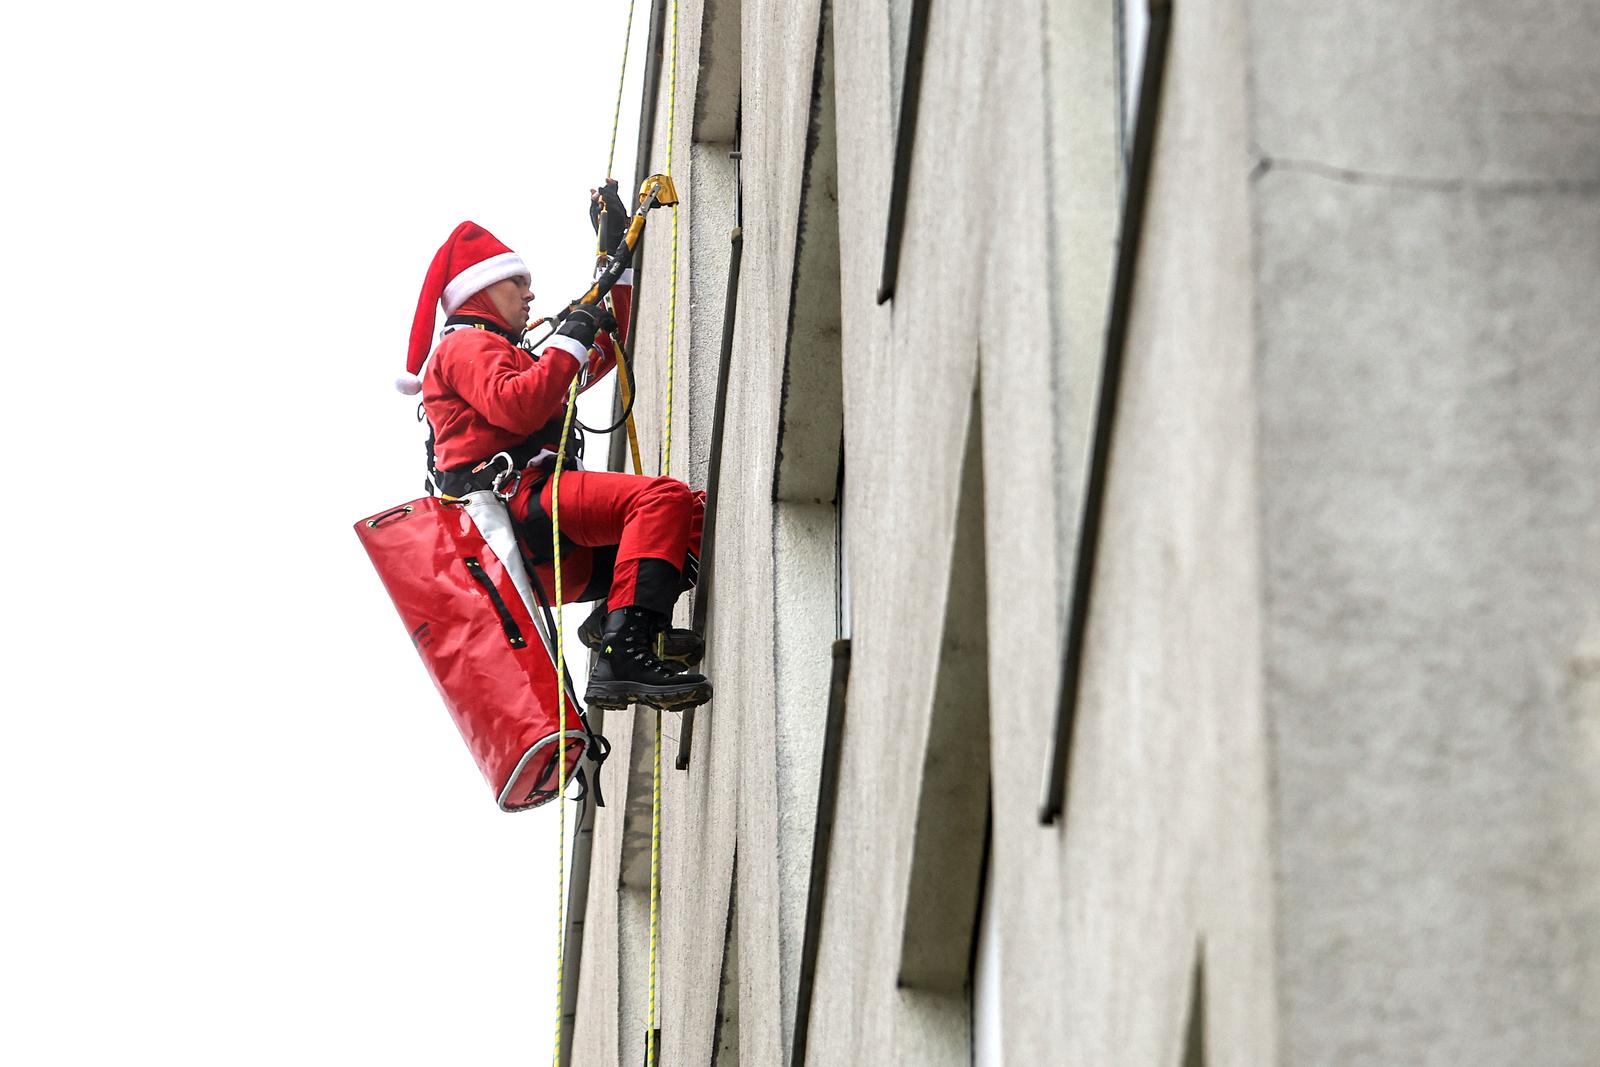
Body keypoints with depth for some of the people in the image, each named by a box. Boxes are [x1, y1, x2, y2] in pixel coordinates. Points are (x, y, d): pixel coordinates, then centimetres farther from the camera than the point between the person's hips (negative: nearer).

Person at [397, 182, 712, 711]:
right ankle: (623, 657, -44)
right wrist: (570, 341, -4)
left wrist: (615, 256, 41)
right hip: (512, 495, -10)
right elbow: (517, 408, -14)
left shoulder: (516, 358, 38)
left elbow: (607, 351, 43)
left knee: (696, 512, 8)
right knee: (663, 499, -28)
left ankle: (615, 621, -14)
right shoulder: (466, 345, 7)